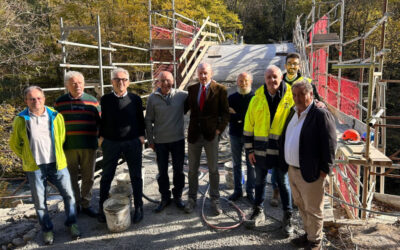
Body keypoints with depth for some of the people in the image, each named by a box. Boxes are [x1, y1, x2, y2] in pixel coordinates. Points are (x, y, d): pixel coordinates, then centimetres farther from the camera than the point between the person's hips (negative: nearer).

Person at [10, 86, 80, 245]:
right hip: (34, 167, 0)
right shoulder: (21, 120, -4)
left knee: (68, 194, 5)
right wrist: (28, 157, 8)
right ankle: (47, 229, 29)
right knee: (39, 201, 10)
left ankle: (71, 223, 25)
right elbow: (14, 144, 9)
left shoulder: (56, 116, -3)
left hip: (56, 164, 0)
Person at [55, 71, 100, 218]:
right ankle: (75, 205, 26)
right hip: (68, 146, 0)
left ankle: (85, 204, 25)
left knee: (88, 178, 9)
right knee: (71, 178, 9)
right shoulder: (60, 102, 4)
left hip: (89, 146, 0)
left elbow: (100, 122, 7)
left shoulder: (92, 101, 3)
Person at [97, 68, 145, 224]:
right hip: (110, 142, 0)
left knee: (136, 176, 8)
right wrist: (101, 136, 2)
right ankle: (102, 208, 24)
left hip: (133, 142, 0)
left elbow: (141, 119, 8)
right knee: (106, 176, 8)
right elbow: (102, 120, 9)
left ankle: (138, 208, 21)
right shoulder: (105, 99, 3)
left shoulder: (135, 99, 2)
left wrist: (141, 135, 0)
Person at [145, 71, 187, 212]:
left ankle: (177, 196, 31)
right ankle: (165, 198, 27)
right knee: (162, 171, 10)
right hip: (160, 141, 0)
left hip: (178, 139, 0)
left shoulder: (182, 95, -5)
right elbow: (148, 120, 2)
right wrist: (150, 140, 3)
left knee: (178, 170, 12)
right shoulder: (153, 98, -4)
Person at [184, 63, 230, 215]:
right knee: (192, 169, 12)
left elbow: (225, 112, -4)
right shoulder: (191, 89, 6)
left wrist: (219, 129, -12)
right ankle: (192, 198, 27)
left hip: (211, 134, -3)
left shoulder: (220, 90, -4)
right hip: (194, 134, 3)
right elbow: (186, 107, 12)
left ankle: (215, 200, 23)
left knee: (213, 169, 9)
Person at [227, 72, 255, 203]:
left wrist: (236, 115, -11)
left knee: (251, 165, 4)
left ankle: (250, 191, 16)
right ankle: (238, 190, 23)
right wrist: (242, 118, -15)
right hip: (235, 135, 3)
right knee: (236, 164, 11)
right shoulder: (231, 98, 5)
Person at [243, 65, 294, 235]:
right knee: (260, 182, 16)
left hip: (282, 151, -2)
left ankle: (288, 216, 27)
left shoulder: (290, 97, -5)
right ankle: (258, 212, 34)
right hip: (260, 150, 2)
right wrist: (250, 149, 1)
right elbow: (249, 125, 3)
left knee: (284, 183, 11)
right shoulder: (257, 98, 0)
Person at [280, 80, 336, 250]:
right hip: (292, 170, 8)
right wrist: (285, 163, 16)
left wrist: (324, 169, -14)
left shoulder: (321, 115, -15)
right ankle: (308, 234, 41)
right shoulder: (293, 113, 9)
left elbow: (329, 144, -16)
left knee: (313, 210, 8)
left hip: (310, 173, -8)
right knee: (301, 205, 22)